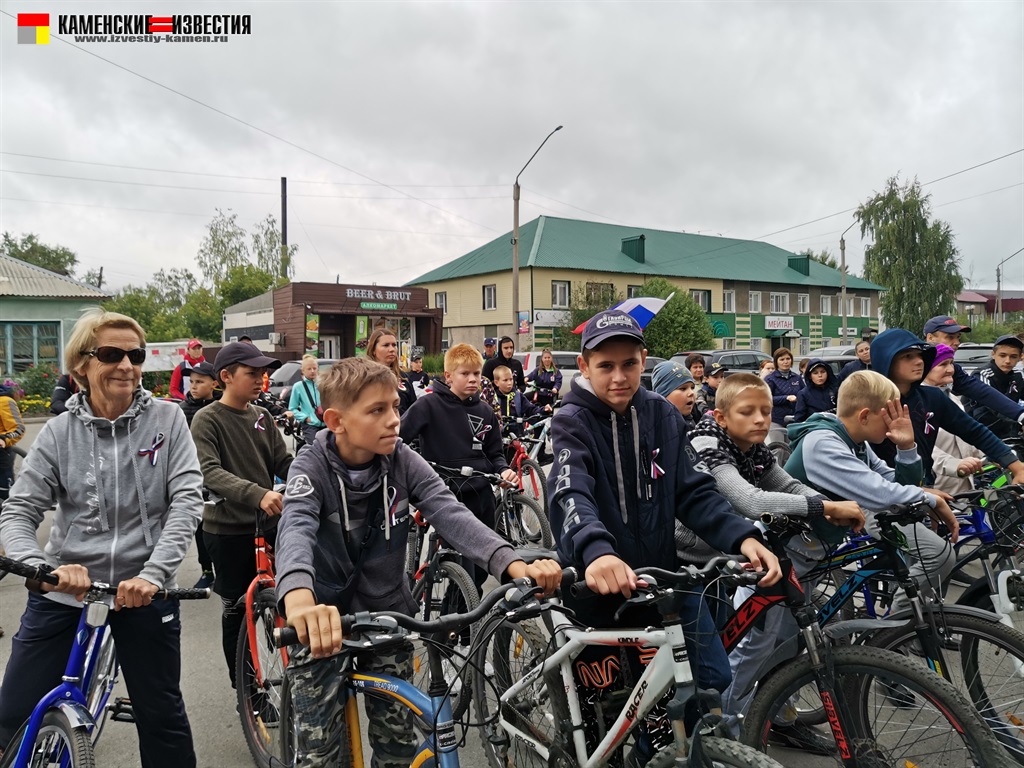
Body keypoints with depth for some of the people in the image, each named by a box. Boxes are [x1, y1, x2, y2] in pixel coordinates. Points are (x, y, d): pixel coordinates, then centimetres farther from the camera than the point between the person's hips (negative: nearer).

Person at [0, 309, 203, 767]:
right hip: (63, 590, 1)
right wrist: (42, 567, -24)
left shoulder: (166, 419, -4)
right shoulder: (59, 431, -1)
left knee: (161, 713, 11)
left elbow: (187, 499, -11)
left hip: (144, 590, -1)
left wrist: (152, 574, -23)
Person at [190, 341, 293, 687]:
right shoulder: (206, 420, -11)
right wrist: (257, 494, -39)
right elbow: (210, 472, -24)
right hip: (227, 530, -4)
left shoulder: (262, 416, 6)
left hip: (269, 523, 4)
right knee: (237, 607, 9)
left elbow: (284, 463, 6)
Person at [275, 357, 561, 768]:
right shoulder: (312, 467, -18)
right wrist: (299, 598, -60)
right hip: (323, 620, -2)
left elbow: (450, 513, -23)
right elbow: (296, 530, -37)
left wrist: (513, 564, -41)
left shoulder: (402, 461, -10)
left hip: (386, 614, 3)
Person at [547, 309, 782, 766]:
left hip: (662, 574, 4)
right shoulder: (573, 421, -14)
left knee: (714, 680, 2)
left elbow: (693, 491, -4)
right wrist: (595, 550, -52)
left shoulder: (663, 416, 0)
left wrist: (742, 537, -22)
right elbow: (571, 494, -32)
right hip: (597, 578, -3)